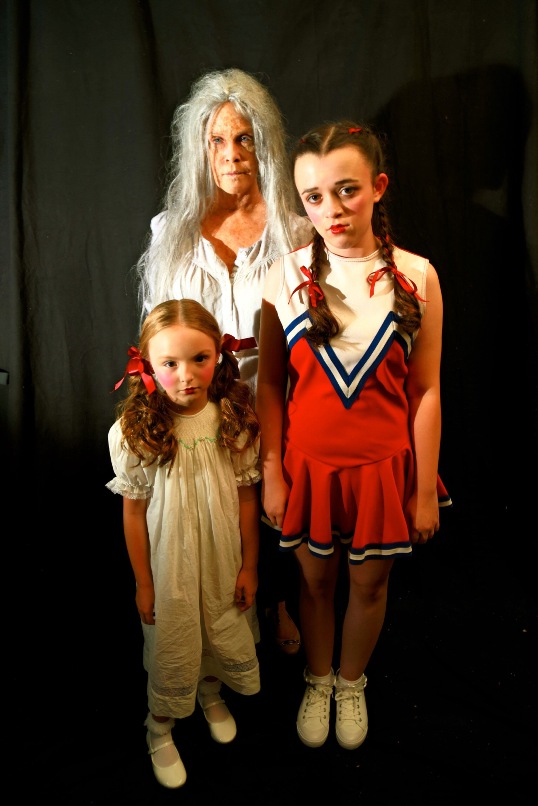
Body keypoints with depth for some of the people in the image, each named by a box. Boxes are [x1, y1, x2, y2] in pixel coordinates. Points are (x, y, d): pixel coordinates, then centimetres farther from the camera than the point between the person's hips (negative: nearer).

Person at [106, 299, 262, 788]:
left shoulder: (236, 421, -14)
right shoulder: (133, 432, -19)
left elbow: (246, 497, -5)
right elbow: (134, 512, -10)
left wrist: (249, 566, 1)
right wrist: (143, 583, -4)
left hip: (224, 559, 2)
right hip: (168, 565, -2)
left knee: (223, 636, 22)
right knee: (171, 651, 16)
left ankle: (211, 693, 57)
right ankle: (161, 731, 46)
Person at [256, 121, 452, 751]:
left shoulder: (416, 277, -9)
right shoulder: (286, 276, -8)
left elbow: (426, 390, -5)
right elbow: (270, 384, -3)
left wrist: (426, 488, -3)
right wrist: (271, 473, -4)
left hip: (384, 463, 0)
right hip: (309, 463, 0)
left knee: (369, 582, 18)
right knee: (316, 579, 19)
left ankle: (352, 684, 48)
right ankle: (317, 682, 48)